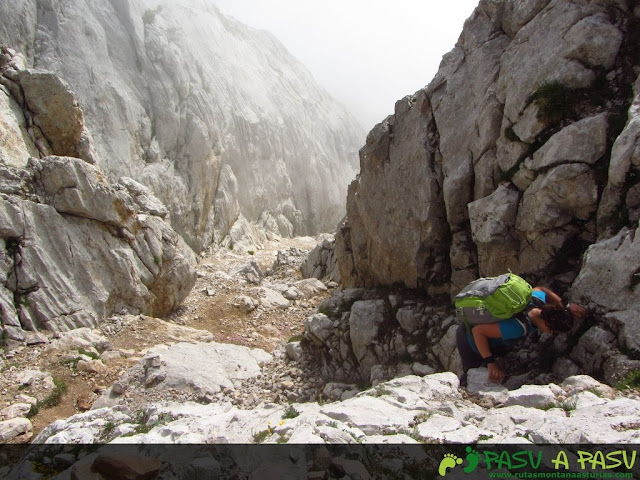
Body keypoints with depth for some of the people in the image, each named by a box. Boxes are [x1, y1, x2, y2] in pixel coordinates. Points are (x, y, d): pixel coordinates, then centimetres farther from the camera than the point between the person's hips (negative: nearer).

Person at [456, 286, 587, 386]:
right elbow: (478, 330, -40)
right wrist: (491, 363, -36)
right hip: (470, 342, -8)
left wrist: (565, 306, 2)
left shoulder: (538, 299, -20)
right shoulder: (518, 327, -42)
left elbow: (539, 289, 7)